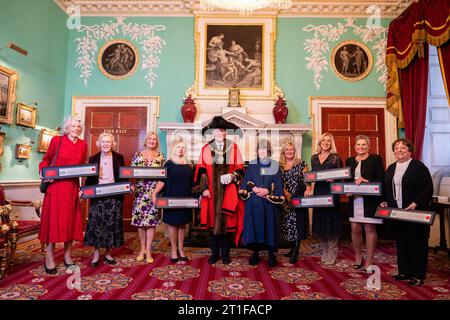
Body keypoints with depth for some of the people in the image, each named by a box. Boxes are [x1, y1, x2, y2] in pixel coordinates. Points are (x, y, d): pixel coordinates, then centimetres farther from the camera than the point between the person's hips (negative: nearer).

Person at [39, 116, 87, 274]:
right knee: (53, 218, -1)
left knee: (70, 219, 6)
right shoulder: (57, 140, 1)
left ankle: (68, 255, 17)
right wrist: (43, 172, -8)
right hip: (55, 185, -3)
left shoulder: (83, 145, 9)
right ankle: (49, 257, 9)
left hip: (73, 187, 3)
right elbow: (46, 159, 7)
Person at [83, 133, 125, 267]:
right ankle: (96, 253, 14)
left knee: (112, 223, 3)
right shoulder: (93, 158, 7)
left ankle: (108, 253, 16)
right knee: (96, 222, 0)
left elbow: (123, 176, 6)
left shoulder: (119, 157, 5)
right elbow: (89, 178, 7)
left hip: (114, 196, 0)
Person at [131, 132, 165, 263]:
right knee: (140, 220, 4)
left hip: (154, 192, 0)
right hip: (140, 191, 1)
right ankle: (142, 249, 20)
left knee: (151, 220, 0)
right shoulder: (137, 155, 7)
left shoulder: (160, 156, 7)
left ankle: (148, 250, 11)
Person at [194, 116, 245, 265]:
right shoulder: (206, 149, 7)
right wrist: (204, 188, -6)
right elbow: (201, 170, 3)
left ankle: (225, 254, 18)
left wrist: (232, 176, -16)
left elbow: (240, 168, 4)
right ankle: (214, 253, 19)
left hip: (228, 192, 0)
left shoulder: (233, 148, 6)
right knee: (213, 221, 5)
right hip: (212, 192, 1)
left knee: (227, 222, 4)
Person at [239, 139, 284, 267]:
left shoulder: (275, 165, 4)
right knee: (253, 227, 1)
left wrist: (267, 192, -15)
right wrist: (254, 189, -14)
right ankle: (255, 254, 16)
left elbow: (278, 187, 0)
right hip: (253, 203, 1)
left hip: (270, 204, -1)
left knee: (270, 227, 1)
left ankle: (271, 254, 16)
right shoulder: (251, 165, 7)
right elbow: (245, 183, 3)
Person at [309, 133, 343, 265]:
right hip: (318, 192, 5)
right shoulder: (314, 158, 13)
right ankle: (324, 252, 23)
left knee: (331, 221, -2)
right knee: (320, 222, 9)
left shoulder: (336, 157, 0)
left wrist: (333, 179, -22)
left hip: (331, 193, -4)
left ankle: (332, 254, 10)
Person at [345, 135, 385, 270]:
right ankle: (358, 258, 24)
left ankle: (369, 261, 15)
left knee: (370, 229, 3)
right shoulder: (349, 161, 13)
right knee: (355, 229, 6)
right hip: (354, 199, 4)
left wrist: (366, 181, -20)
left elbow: (381, 179, -6)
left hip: (370, 200, -4)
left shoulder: (376, 159, 1)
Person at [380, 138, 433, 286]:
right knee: (401, 243, 13)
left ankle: (418, 275, 16)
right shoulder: (391, 168, 13)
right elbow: (386, 188, 18)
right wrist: (385, 201, 3)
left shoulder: (419, 167, -5)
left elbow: (428, 189, -11)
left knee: (417, 244, 4)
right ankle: (404, 272, 25)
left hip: (415, 213, -5)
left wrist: (415, 203, -20)